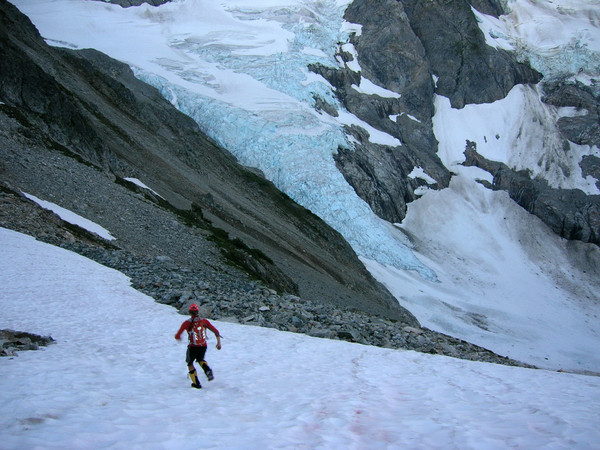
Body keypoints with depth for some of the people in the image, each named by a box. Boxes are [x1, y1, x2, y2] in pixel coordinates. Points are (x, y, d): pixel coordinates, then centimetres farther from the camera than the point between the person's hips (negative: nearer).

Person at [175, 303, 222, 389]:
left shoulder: (187, 323, -8)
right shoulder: (204, 321, -1)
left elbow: (177, 336, -5)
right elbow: (216, 331, 0)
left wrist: (178, 337, 19)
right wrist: (219, 342, 9)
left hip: (193, 347, -3)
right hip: (203, 346, 3)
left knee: (190, 363, 22)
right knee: (200, 360, 31)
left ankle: (196, 383, 17)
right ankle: (208, 370, 0)